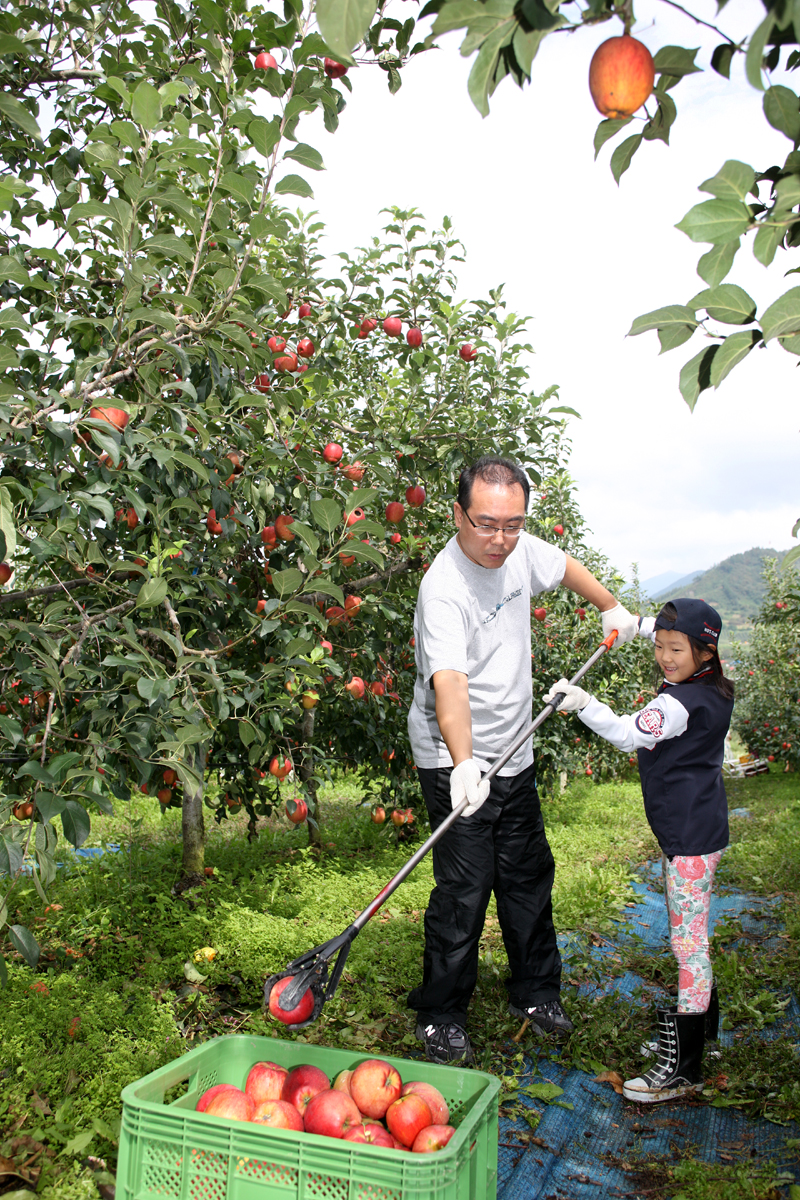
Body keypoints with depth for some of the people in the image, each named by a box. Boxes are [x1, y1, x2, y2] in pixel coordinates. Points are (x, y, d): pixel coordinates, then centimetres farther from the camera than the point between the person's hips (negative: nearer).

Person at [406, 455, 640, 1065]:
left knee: (530, 875, 15)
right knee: (464, 888, -6)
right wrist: (463, 764, -49)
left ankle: (536, 991, 33)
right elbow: (449, 682, -38)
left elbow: (566, 566, 21)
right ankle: (440, 1017, 12)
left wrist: (613, 609, 31)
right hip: (457, 762, -7)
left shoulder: (520, 551, -3)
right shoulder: (443, 590, -26)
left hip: (515, 753, 7)